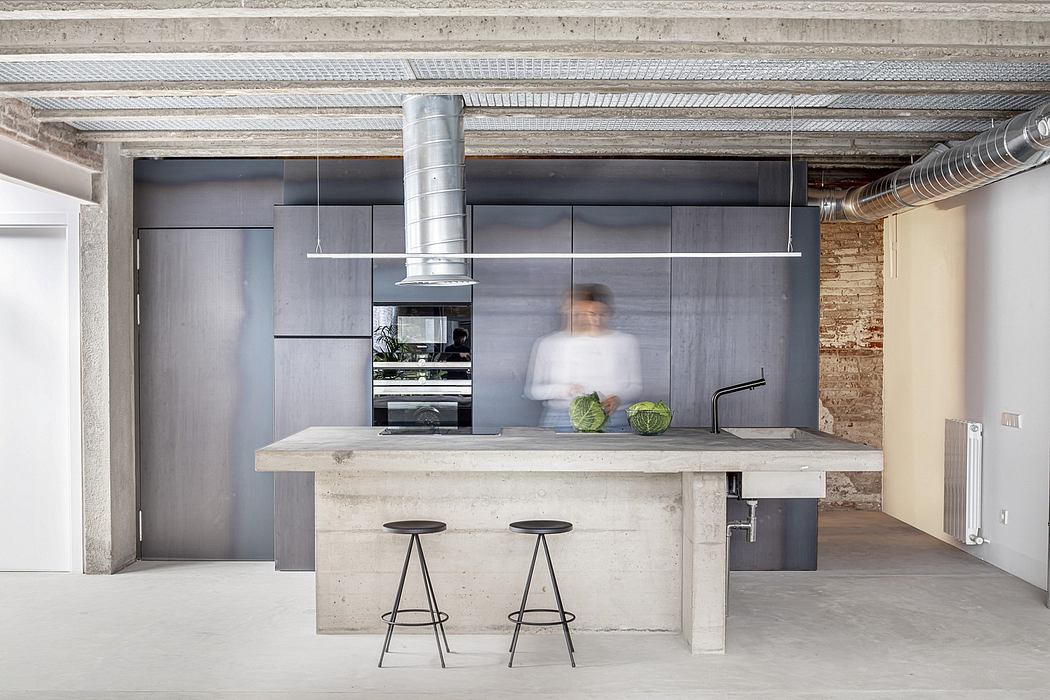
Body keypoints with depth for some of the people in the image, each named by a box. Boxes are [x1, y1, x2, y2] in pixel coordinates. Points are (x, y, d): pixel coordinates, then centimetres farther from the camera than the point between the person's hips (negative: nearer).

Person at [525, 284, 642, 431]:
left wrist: (618, 398, -9)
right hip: (560, 422, 0)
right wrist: (562, 390, -12)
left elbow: (636, 386, 13)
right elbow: (530, 389, 6)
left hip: (613, 420, 0)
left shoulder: (626, 342, 11)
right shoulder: (547, 344, 7)